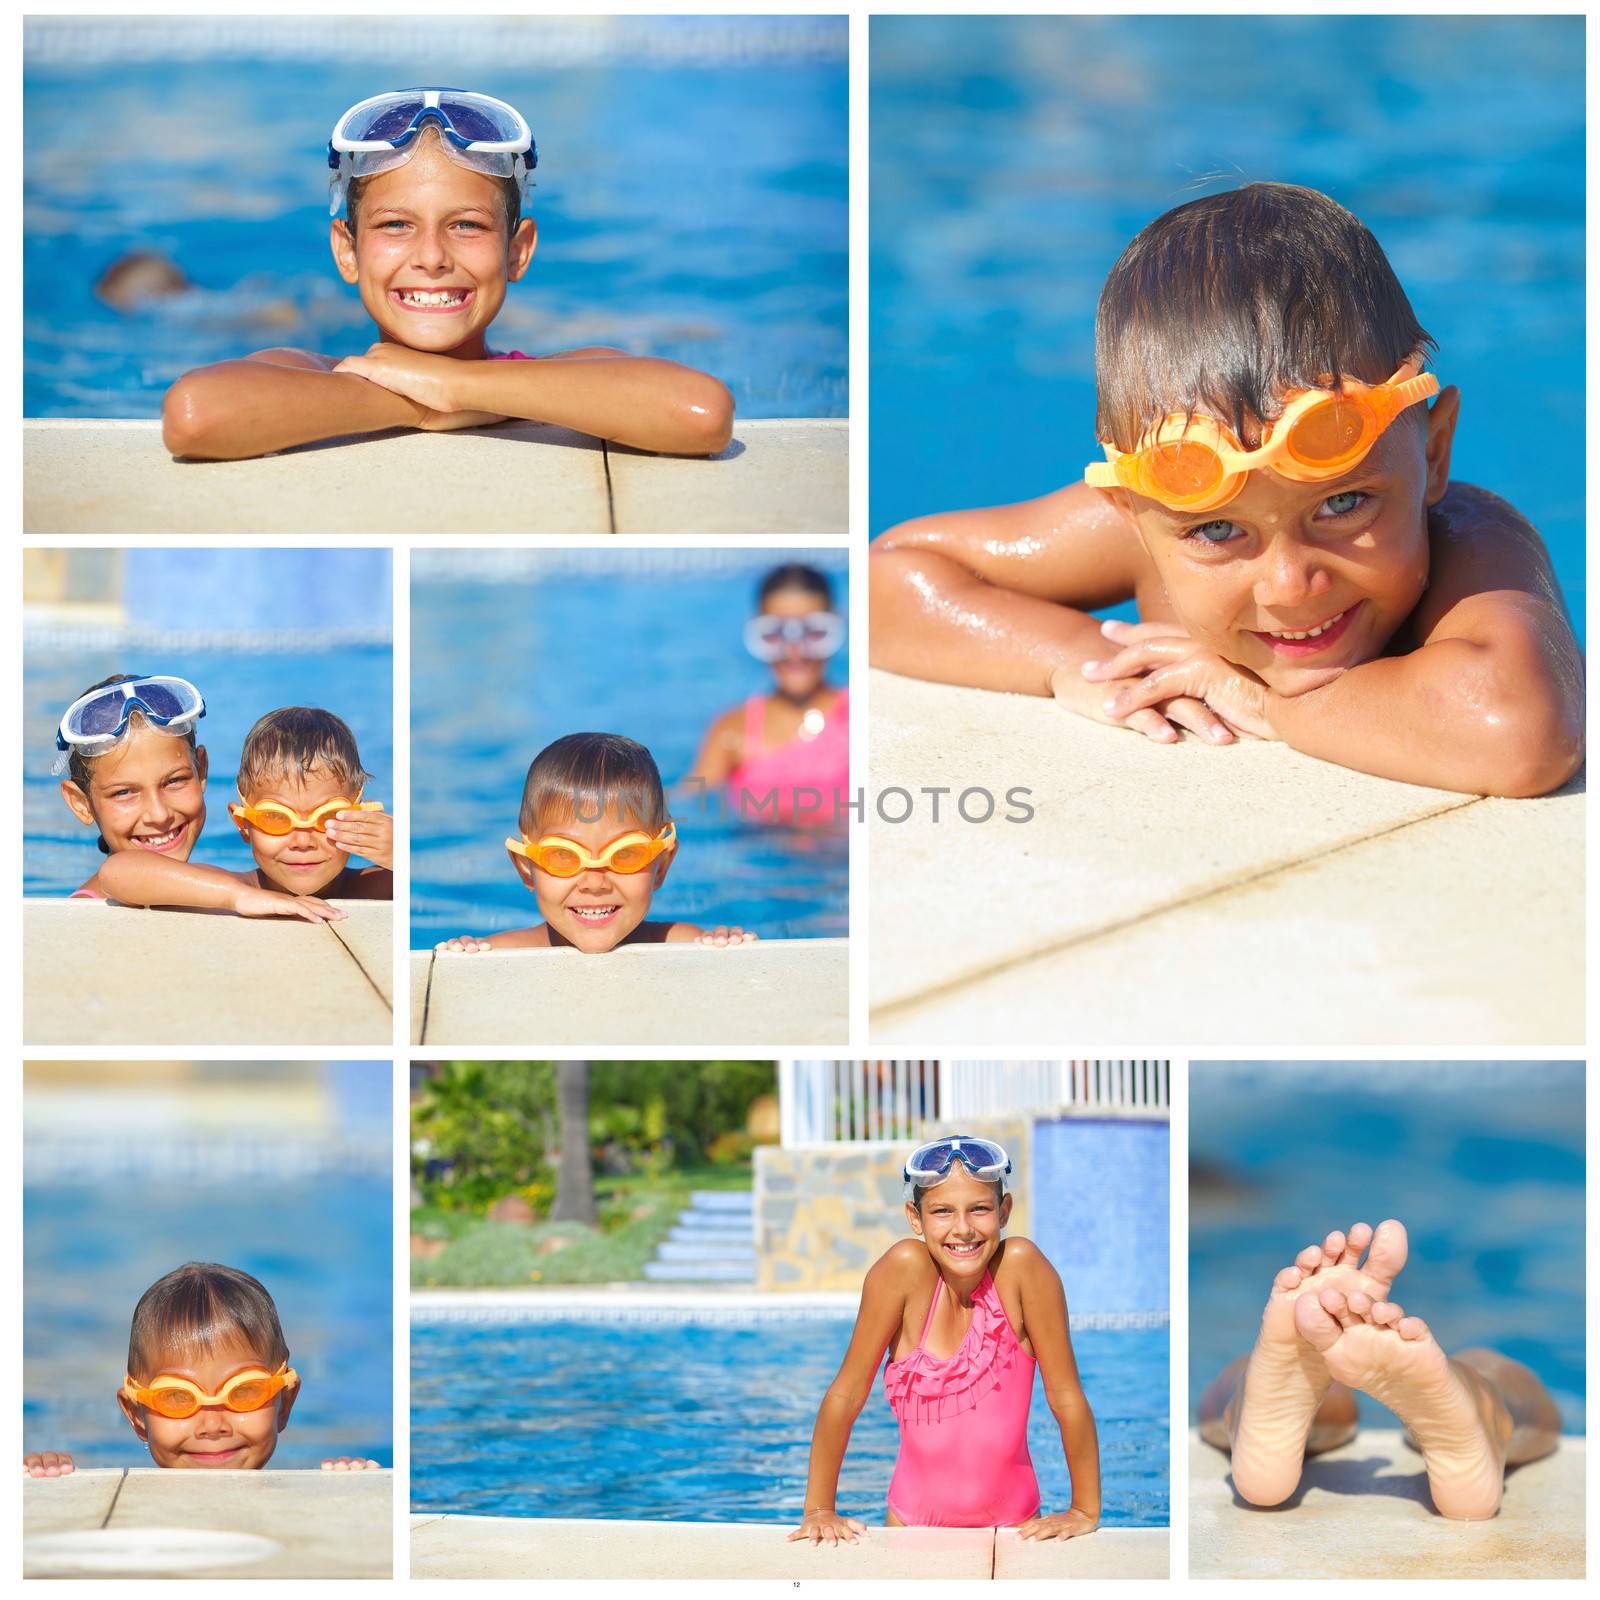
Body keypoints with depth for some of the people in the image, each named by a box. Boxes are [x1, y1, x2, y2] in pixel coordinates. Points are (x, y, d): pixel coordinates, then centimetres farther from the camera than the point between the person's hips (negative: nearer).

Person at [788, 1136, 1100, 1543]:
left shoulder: (1020, 1264, -15)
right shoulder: (904, 1268, -16)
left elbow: (1066, 1397, -8)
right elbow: (846, 1394, -9)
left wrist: (1086, 1512, -6)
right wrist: (819, 1510, -6)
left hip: (1014, 1525, 0)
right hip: (914, 1523, 0)